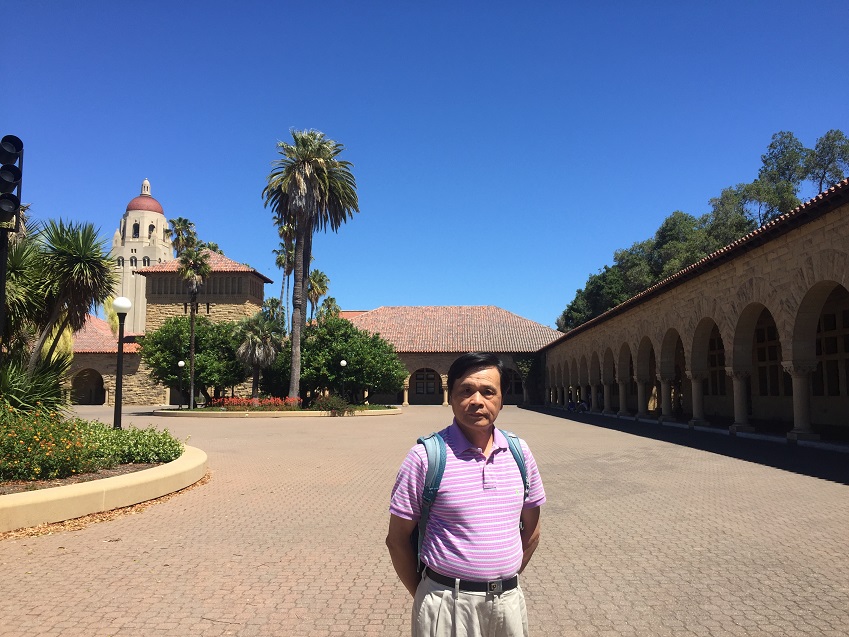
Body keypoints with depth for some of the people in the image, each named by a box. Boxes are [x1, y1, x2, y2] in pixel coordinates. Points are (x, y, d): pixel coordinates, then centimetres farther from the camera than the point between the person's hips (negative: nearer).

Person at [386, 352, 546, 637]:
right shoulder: (425, 457, -14)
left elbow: (531, 530, 9)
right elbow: (397, 539, -7)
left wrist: (506, 581, 9)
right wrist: (423, 595, -1)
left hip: (510, 600, 4)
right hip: (448, 603, -4)